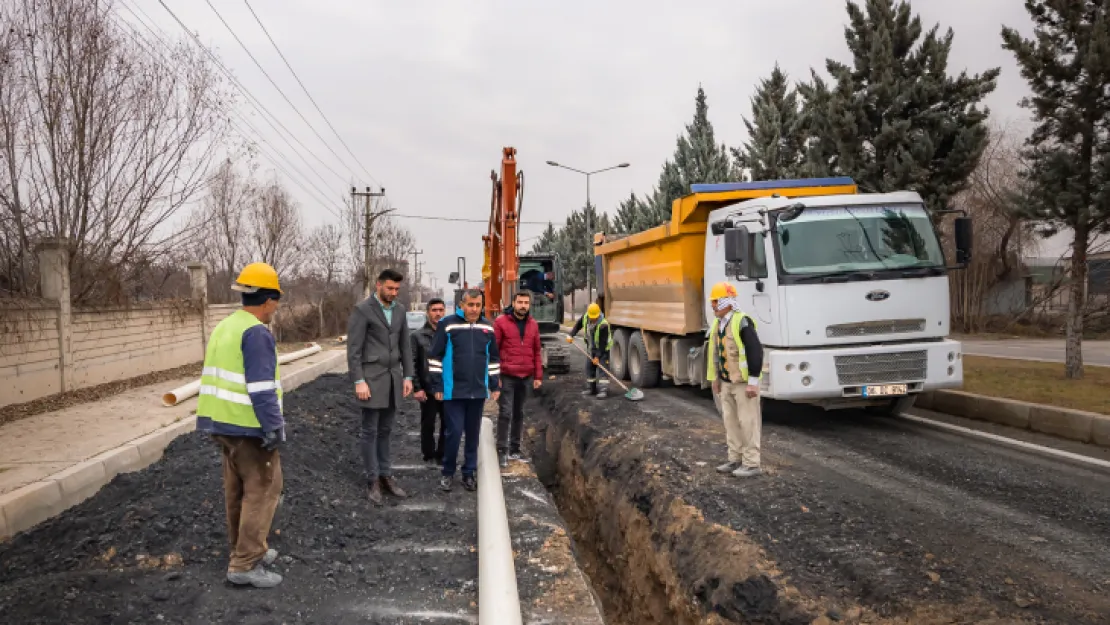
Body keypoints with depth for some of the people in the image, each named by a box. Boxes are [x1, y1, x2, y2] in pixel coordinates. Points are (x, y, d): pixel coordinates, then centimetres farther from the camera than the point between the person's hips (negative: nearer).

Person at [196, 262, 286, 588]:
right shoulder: (257, 333, -17)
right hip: (249, 426, -9)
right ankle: (245, 565, -2)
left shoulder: (223, 327, 13)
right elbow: (261, 387, -22)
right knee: (262, 490, -3)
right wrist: (274, 427, -20)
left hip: (222, 422, 9)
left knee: (237, 489, 17)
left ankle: (245, 551, 29)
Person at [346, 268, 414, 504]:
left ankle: (386, 476, 19)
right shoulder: (362, 310, -9)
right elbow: (353, 349, -12)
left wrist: (407, 376, 7)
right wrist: (359, 381, -16)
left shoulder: (399, 311, 10)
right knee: (370, 431, 3)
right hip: (372, 378, -6)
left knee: (385, 430, 12)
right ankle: (373, 480, 11)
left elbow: (405, 346, 14)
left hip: (393, 378, 6)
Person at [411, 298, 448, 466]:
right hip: (428, 389, -1)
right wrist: (417, 388, -8)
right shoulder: (418, 336, 0)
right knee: (428, 425, 9)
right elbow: (412, 364, -2)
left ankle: (442, 454, 21)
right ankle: (429, 455, 23)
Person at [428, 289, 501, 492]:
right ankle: (448, 472, 15)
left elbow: (493, 358, 15)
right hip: (453, 391, -4)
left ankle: (469, 473, 23)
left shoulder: (487, 327, 6)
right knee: (454, 432, -4)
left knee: (473, 434, 11)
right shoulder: (448, 324, -7)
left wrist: (495, 386, 12)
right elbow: (435, 357, -4)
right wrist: (437, 386, -6)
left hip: (478, 391, 4)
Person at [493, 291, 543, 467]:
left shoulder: (533, 325, 9)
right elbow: (493, 349, -6)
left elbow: (537, 351, 12)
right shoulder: (501, 322, -4)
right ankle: (502, 450, 3)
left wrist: (538, 376, 8)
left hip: (526, 377, 5)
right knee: (505, 413, -4)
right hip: (506, 376, -4)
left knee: (519, 414, 12)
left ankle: (515, 449, 21)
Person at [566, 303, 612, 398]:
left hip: (603, 349, -7)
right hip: (591, 348, 7)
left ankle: (603, 390, -16)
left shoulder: (603, 325, -31)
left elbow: (602, 343, -27)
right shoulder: (585, 317, -12)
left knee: (602, 368, -14)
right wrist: (571, 335, -4)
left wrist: (597, 356, -25)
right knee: (589, 367, 11)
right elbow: (578, 324, 8)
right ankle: (591, 388, 21)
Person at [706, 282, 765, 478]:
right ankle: (735, 460, 22)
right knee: (731, 421, 13)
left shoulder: (742, 322, -18)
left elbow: (755, 351, -21)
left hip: (744, 383, -9)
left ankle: (751, 464, 5)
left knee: (748, 422, -2)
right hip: (727, 383, 9)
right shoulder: (717, 324, 10)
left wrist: (753, 382, -21)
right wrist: (715, 378, 18)